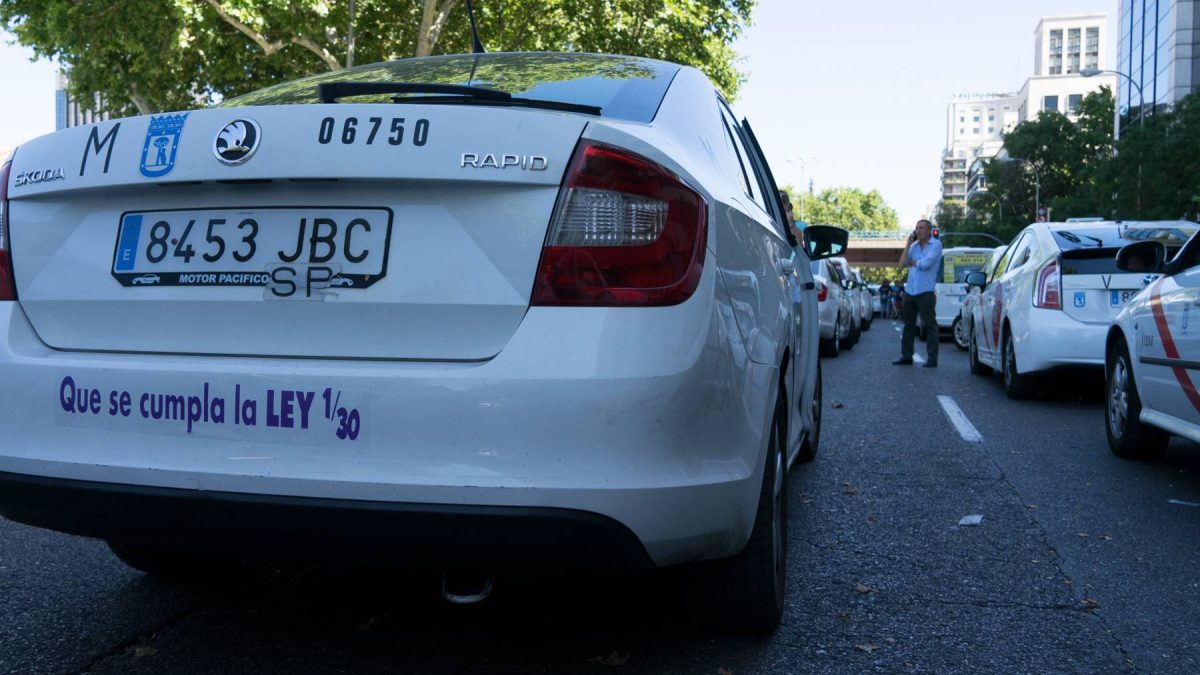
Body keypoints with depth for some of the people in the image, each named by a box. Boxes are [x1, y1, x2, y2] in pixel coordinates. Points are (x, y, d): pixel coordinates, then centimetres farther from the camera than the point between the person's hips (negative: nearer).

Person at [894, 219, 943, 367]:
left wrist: (912, 262, 2)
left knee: (930, 325, -3)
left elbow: (926, 264, -16)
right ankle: (906, 356, 17)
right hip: (909, 290, 7)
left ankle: (932, 358, -2)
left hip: (925, 292, -7)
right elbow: (902, 264, 4)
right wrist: (908, 244, 1)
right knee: (908, 324, 11)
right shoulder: (914, 246, 14)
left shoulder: (936, 245, -3)